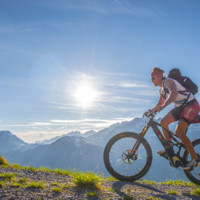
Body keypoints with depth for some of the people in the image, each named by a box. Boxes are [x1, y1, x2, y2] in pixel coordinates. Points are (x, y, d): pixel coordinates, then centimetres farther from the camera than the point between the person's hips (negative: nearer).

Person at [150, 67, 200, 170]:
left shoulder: (168, 81, -17)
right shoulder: (162, 89, 12)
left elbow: (174, 93, -38)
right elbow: (160, 103, 19)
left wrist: (163, 106, -50)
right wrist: (151, 110, 3)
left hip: (191, 105, -9)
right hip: (180, 107, 9)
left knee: (179, 131, -20)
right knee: (163, 122, 1)